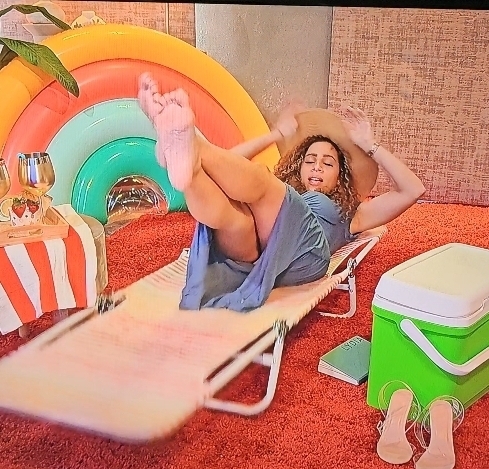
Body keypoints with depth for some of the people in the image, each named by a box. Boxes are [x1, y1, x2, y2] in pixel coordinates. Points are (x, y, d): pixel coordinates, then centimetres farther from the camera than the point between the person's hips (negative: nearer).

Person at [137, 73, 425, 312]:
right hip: (247, 256, 3)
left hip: (303, 254, -3)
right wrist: (277, 135, 42)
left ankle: (189, 147, -53)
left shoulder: (350, 215, 38)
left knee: (256, 178, -26)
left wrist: (370, 146, 33)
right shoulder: (274, 198, 45)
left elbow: (413, 190, 29)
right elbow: (231, 165, 40)